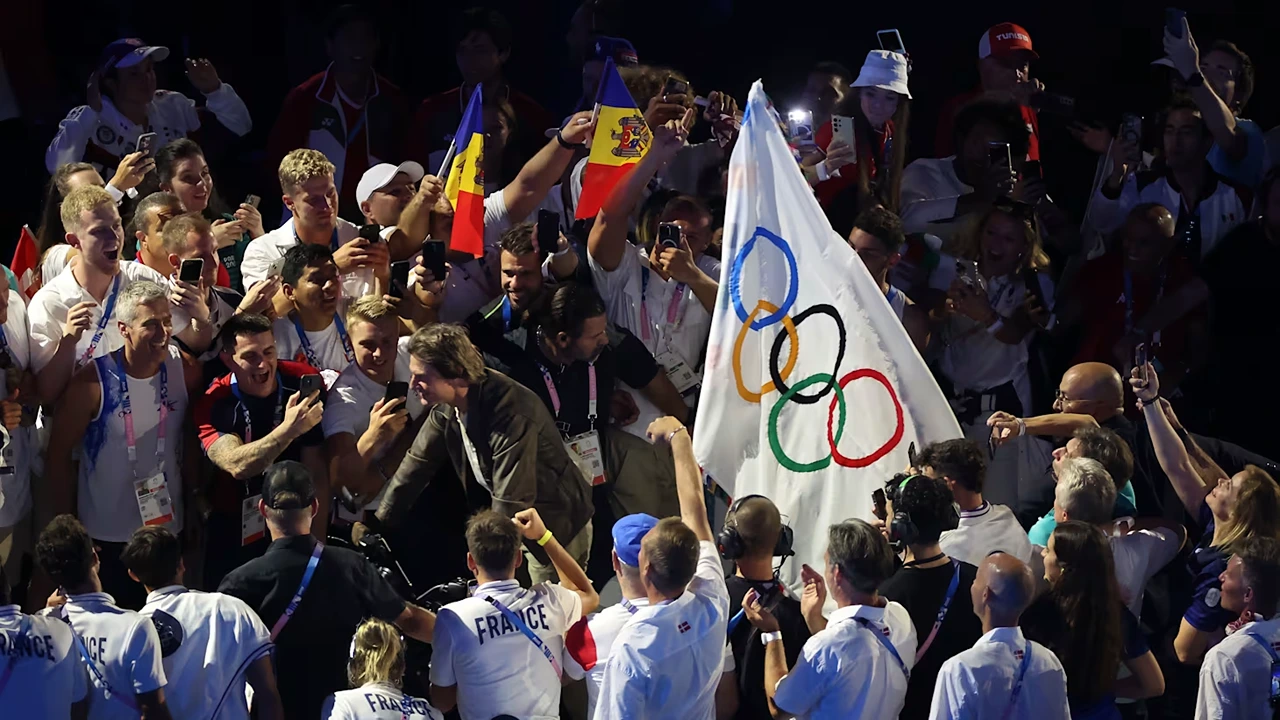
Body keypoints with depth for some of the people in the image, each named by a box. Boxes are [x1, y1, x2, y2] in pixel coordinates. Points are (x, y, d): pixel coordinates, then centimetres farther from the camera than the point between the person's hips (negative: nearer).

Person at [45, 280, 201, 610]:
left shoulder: (184, 371, -5)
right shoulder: (92, 383, -16)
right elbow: (60, 456, -8)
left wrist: (193, 509, 9)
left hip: (168, 529, 3)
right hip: (107, 538, -3)